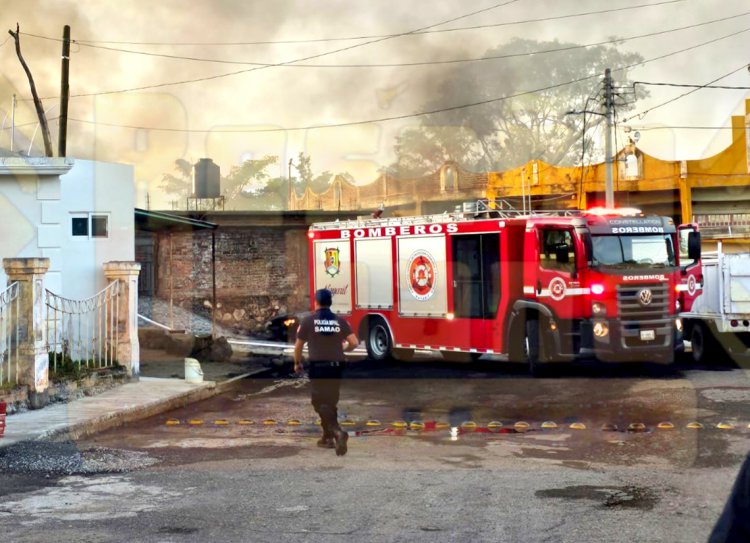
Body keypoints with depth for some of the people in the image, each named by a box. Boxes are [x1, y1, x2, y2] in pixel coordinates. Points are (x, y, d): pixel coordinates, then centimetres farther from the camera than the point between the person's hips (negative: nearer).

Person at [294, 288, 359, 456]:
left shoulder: (308, 321, -2)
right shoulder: (340, 321, 4)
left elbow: (298, 346, 3)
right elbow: (354, 343, -1)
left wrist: (297, 363, 21)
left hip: (318, 367, -4)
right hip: (336, 367, 4)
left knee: (321, 404, -5)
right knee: (331, 402, 18)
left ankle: (337, 432, -27)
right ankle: (327, 438, 24)